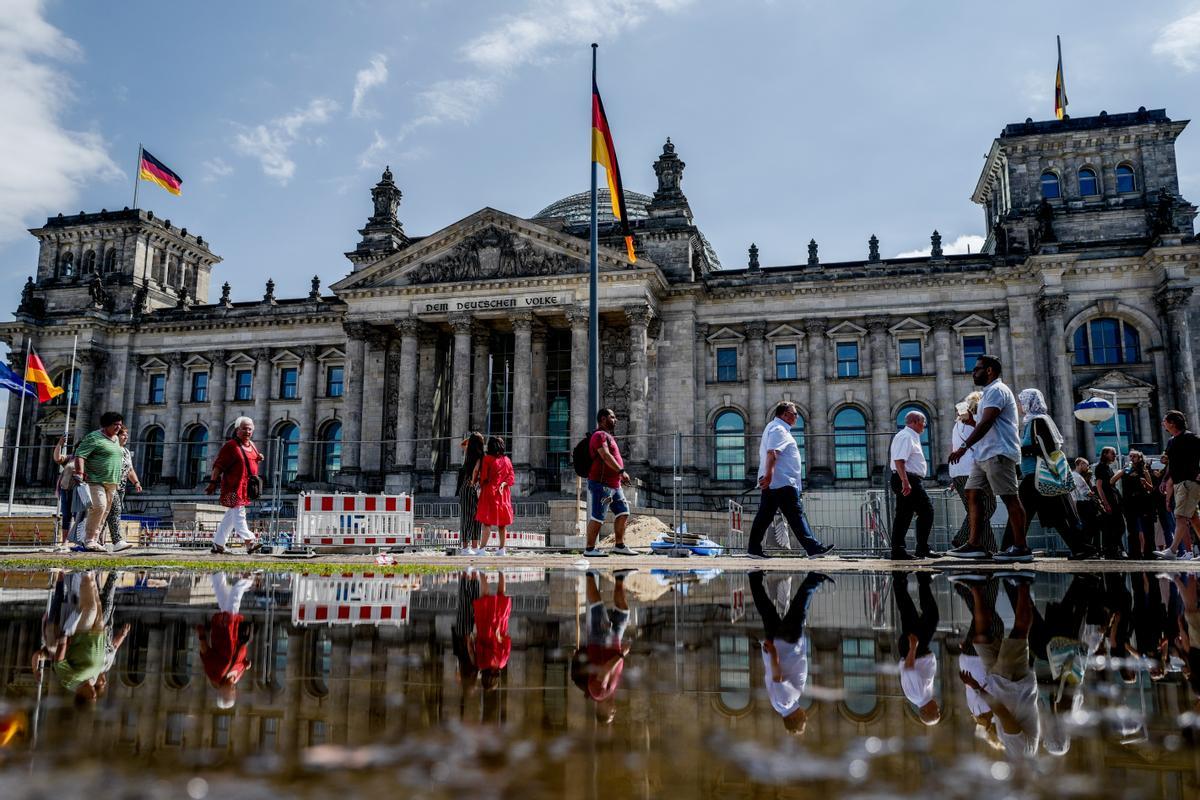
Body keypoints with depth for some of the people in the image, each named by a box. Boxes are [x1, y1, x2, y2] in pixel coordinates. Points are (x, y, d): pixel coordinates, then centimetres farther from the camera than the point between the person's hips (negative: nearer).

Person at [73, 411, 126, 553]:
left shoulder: (115, 439, 19)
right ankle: (89, 541, -11)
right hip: (96, 481, -8)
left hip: (112, 483, 8)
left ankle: (94, 541, 13)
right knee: (99, 507, -19)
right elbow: (79, 455, -14)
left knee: (105, 511, 6)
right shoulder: (94, 437, -7)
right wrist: (80, 473, -25)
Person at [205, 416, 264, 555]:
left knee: (231, 515, 13)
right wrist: (213, 482, -19)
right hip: (234, 486, -8)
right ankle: (249, 541, -18)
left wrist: (259, 459, 6)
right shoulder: (230, 446, -9)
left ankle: (218, 543, 22)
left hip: (246, 487, 8)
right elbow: (219, 465, -12)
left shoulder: (251, 445, 14)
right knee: (239, 514, -11)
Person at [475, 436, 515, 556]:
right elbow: (512, 476, 4)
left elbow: (483, 476, -5)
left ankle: (483, 548, -14)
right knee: (502, 522, 9)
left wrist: (481, 487, 12)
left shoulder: (487, 459, -6)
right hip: (504, 494, 5)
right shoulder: (507, 460, 9)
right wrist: (503, 484, -7)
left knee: (487, 521, -8)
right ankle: (501, 549, 12)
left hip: (490, 491, -5)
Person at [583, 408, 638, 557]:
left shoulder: (608, 437, 23)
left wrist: (620, 477, 18)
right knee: (597, 517, -7)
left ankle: (620, 545, 15)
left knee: (623, 512, 8)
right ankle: (590, 549, -2)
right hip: (601, 484, -10)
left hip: (614, 485, 10)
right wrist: (621, 471, -28)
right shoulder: (600, 435, -9)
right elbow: (605, 455, -23)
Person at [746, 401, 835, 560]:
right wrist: (769, 475, -33)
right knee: (796, 515, -7)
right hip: (783, 482, -10)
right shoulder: (779, 429, -10)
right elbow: (772, 452, -24)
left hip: (771, 483, 10)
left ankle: (753, 548, 5)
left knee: (765, 516, 7)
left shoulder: (772, 427, 24)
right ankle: (813, 547, -4)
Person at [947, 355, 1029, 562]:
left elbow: (986, 423, -19)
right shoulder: (989, 392, 24)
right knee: (973, 493, 6)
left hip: (998, 453, -11)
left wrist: (963, 447, -22)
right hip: (984, 455, 11)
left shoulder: (996, 390, -9)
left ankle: (1021, 548, -4)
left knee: (1010, 498, -7)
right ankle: (975, 544, 6)